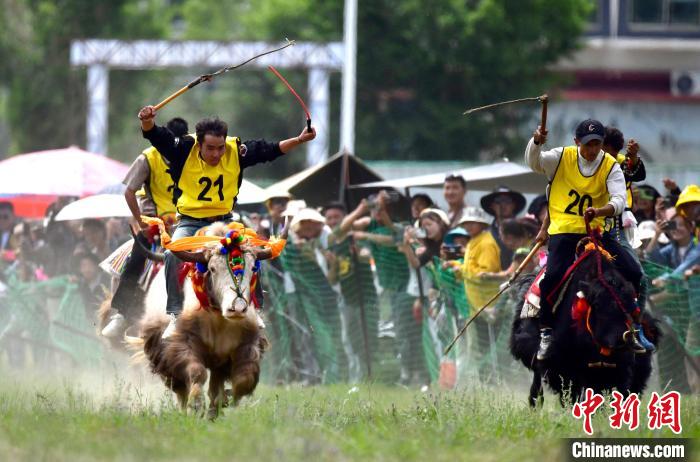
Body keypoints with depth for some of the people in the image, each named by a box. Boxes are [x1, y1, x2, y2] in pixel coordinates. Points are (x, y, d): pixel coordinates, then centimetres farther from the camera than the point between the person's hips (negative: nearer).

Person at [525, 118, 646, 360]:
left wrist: (599, 211, -36)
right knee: (553, 276, -25)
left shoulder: (611, 166, -2)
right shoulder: (562, 157, -2)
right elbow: (534, 162, -16)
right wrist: (536, 142, -37)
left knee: (632, 273, -6)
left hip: (595, 229, 2)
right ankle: (546, 334, -9)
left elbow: (619, 201, -14)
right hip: (563, 230, -2)